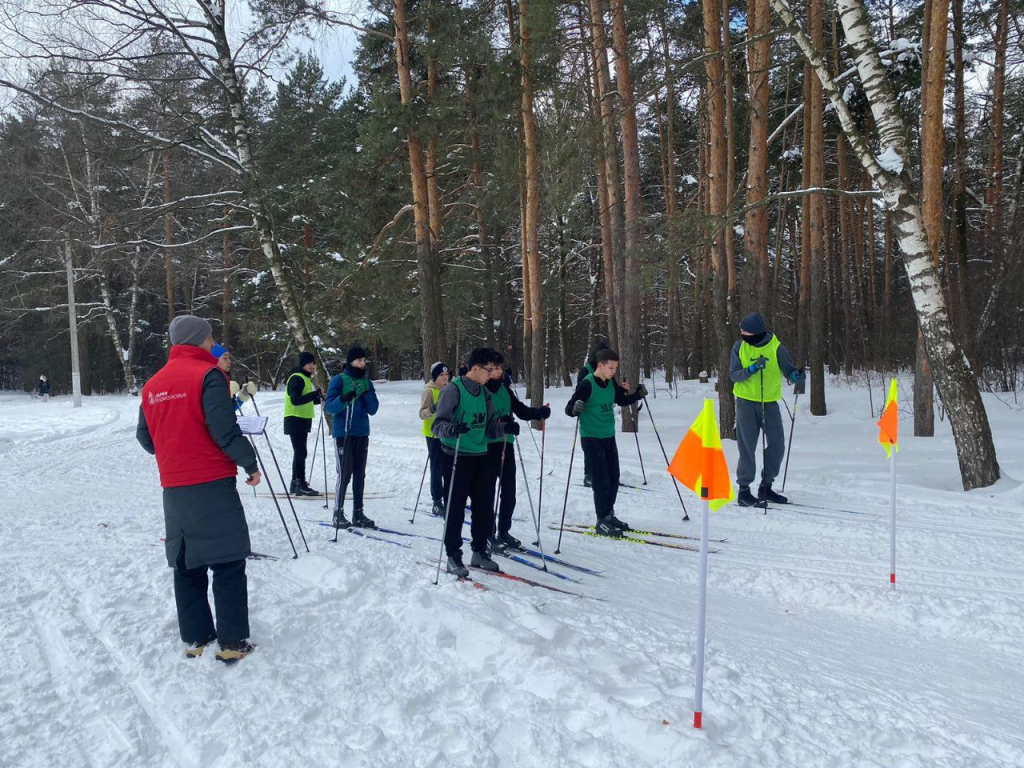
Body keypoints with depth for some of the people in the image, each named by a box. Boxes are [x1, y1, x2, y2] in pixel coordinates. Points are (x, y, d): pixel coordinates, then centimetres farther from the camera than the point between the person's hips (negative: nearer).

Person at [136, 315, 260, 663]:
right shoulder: (208, 375, -11)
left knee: (187, 565, 14)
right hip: (213, 485, -6)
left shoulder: (153, 384, 10)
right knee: (228, 563, 1)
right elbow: (224, 430, -18)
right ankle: (232, 643, 4)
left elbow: (144, 437, 15)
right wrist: (250, 463, -6)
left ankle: (195, 639, 21)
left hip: (173, 488, 7)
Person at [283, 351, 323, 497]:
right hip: (295, 420, -10)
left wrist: (319, 399, 8)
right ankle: (301, 485, -9)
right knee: (300, 453, -10)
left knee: (299, 453, 13)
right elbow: (295, 400, -24)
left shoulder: (305, 378, 17)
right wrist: (316, 394, -30)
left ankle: (296, 484, 19)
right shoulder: (297, 378, -14)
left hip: (302, 421, 10)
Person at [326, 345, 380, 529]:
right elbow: (330, 407, -9)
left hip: (362, 434, 5)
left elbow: (373, 410, 4)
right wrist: (344, 398, -27)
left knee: (360, 475, 8)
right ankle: (338, 514, 2)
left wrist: (367, 393, -11)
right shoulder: (338, 380, -3)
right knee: (344, 474, -7)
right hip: (343, 434, -5)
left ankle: (358, 513, 14)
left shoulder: (367, 382, 11)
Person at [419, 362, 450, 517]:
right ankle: (437, 503, 3)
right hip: (434, 435, -6)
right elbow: (422, 413, -14)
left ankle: (448, 500, 21)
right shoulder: (429, 390, -9)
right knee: (437, 469, -4)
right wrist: (432, 410, -32)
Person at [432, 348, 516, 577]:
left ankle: (479, 551, 25)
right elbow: (438, 424, -15)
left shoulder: (484, 393, 11)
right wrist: (451, 429, -36)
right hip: (457, 457, -7)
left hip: (481, 456, 7)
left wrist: (505, 427, -7)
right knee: (456, 509, 0)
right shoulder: (453, 390, -11)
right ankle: (453, 556, 12)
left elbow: (489, 427, 12)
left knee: (485, 507, 10)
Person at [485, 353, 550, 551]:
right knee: (489, 492, 3)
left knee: (509, 492, 9)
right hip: (486, 446, -6)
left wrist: (540, 413, -6)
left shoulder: (504, 389, 11)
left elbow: (521, 410, 12)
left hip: (506, 445, 6)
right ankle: (489, 534, 14)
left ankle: (504, 532, 23)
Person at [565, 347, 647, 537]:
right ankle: (602, 521, 7)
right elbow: (568, 409, -18)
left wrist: (638, 395, 1)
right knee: (602, 480, -5)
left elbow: (622, 400, 18)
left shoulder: (611, 382, 3)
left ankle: (609, 515, 28)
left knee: (614, 478, 13)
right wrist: (575, 408, -40)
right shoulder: (587, 384, -18)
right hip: (592, 438, -7)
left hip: (609, 437, 7)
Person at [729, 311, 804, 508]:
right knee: (747, 447, 0)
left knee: (777, 446, 3)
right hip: (746, 402, -1)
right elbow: (733, 375, -5)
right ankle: (744, 490, 9)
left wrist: (796, 376, -26)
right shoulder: (739, 347, -2)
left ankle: (766, 486, 20)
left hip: (770, 403, 1)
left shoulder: (775, 347, -5)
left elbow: (789, 369, -3)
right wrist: (751, 369, -23)